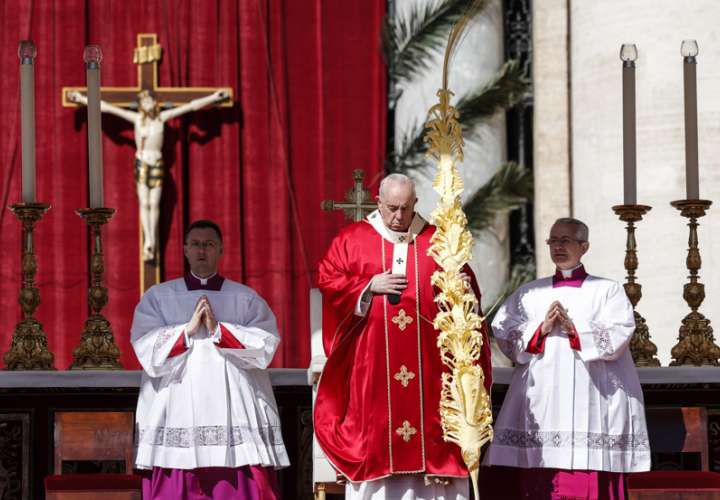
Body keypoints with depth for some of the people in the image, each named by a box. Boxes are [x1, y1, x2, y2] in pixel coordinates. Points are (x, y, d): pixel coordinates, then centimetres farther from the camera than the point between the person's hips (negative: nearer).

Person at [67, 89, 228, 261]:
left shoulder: (162, 117, 1)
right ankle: (148, 241, -10)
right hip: (142, 163, -1)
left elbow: (191, 106, 5)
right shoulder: (136, 118, -2)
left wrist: (213, 98, 7)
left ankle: (152, 244, 4)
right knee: (144, 203, -6)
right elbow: (106, 107, -2)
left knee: (154, 204, 0)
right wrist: (83, 99, -3)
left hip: (157, 164, 1)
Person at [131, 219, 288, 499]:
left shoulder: (246, 299, 12)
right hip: (177, 418, 0)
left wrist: (218, 330, -12)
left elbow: (266, 345, -3)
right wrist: (188, 329, -12)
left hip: (235, 418, 0)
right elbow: (147, 350, -2)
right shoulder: (157, 297, 12)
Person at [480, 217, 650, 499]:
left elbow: (617, 339, -3)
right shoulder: (529, 294, 18)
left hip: (590, 404, -2)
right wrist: (541, 329, -7)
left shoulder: (607, 291, 11)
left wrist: (574, 327, -10)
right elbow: (504, 335, 6)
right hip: (539, 403, 2)